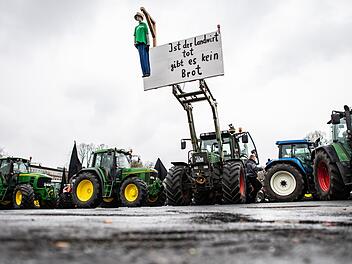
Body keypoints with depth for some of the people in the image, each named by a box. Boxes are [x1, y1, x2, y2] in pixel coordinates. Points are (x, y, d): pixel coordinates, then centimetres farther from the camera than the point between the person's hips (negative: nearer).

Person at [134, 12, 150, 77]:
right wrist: (135, 43, 6)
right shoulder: (136, 27, 27)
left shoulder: (144, 24, 12)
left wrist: (148, 43, -7)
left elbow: (147, 34, 3)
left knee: (145, 57, -13)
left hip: (144, 43, -5)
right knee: (142, 58, -2)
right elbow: (135, 36, 23)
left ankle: (147, 72, -16)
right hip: (139, 43, 5)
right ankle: (144, 72, -5)